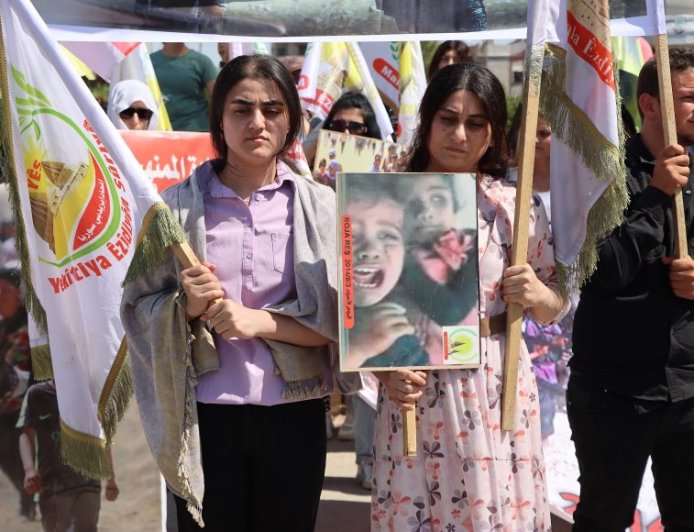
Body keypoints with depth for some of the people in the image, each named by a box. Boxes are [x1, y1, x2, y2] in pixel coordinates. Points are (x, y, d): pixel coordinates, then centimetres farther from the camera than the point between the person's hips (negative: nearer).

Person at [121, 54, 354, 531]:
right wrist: (185, 307, -16)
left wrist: (263, 321, -17)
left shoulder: (320, 205, -2)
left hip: (294, 414, 1)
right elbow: (139, 307, 3)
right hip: (204, 415, 0)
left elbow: (341, 317, -4)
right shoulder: (177, 205, -1)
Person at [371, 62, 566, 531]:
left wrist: (537, 295, -14)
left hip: (497, 388, 1)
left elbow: (554, 307, 7)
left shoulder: (516, 206, 0)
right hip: (413, 389, 0)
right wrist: (386, 372, -15)